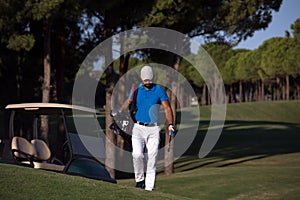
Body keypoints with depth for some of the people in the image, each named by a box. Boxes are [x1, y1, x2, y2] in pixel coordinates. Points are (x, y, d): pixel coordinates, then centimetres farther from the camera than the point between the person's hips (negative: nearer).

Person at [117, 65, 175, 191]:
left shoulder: (159, 90, 1)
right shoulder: (136, 89, 7)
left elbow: (167, 108, 1)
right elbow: (128, 102, 23)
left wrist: (170, 125, -11)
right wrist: (119, 113, 8)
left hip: (153, 129, -1)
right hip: (138, 128, 1)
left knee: (152, 159, -2)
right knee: (137, 154, -19)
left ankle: (149, 188, 3)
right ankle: (139, 179, 2)